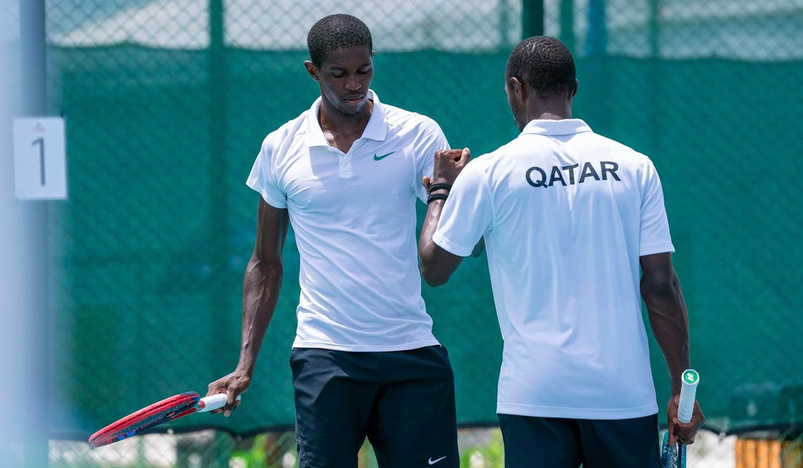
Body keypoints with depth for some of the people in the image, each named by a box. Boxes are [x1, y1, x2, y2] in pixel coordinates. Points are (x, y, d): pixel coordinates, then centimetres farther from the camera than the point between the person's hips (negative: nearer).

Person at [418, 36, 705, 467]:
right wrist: (681, 390, 5)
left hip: (534, 395, -1)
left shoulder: (487, 173, -2)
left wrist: (440, 190, 24)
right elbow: (661, 286, 1)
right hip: (625, 394, 1)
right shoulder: (634, 168, 3)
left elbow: (433, 269, 8)